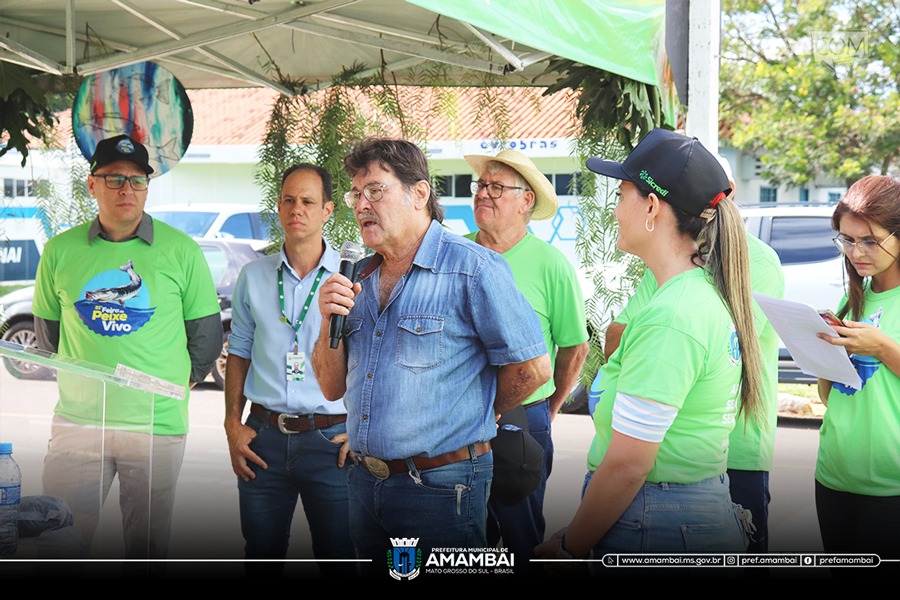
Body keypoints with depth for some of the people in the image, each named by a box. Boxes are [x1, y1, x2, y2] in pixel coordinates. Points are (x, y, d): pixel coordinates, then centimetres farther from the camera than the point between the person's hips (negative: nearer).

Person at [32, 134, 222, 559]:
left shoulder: (181, 250, 0)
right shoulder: (60, 251, 5)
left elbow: (207, 332, 7)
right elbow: (46, 329, 16)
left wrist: (178, 382, 6)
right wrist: (77, 380, 13)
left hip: (157, 425, -1)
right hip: (77, 422, 1)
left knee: (148, 548, 7)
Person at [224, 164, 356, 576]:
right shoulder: (254, 276, 9)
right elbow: (239, 353, 15)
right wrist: (232, 423, 6)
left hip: (332, 438, -3)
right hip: (264, 437, 3)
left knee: (339, 558, 3)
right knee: (261, 556, 11)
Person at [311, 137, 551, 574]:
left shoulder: (473, 269, -12)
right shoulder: (360, 279, 10)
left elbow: (532, 367, -12)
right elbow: (332, 388, 11)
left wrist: (471, 419, 3)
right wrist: (330, 322, -6)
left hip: (440, 488, -6)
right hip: (365, 483, 7)